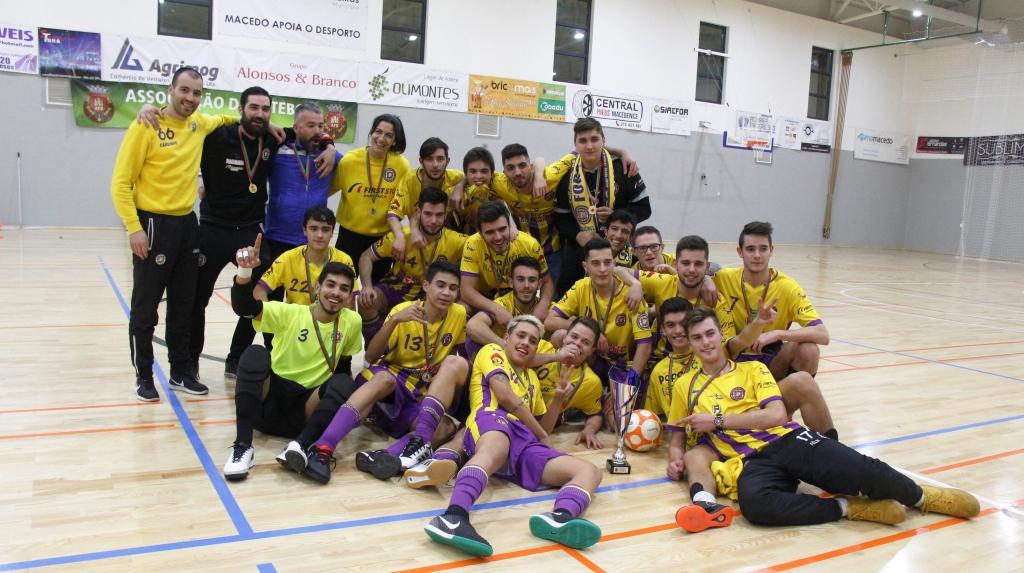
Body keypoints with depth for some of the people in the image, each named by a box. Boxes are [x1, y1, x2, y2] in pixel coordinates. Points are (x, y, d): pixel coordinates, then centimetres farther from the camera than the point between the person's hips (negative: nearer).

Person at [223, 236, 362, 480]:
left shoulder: (352, 322, 1)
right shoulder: (290, 313, -5)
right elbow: (242, 306, -20)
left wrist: (341, 402, 3)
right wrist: (245, 271, -38)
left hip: (306, 408, 1)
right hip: (269, 399, -1)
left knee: (345, 384, -25)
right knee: (255, 354, -28)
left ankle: (300, 444, -38)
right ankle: (243, 446, -32)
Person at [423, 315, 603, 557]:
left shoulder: (532, 377, 38)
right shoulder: (492, 352, 20)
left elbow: (543, 427, 39)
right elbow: (505, 396, 1)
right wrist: (541, 435, 8)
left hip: (525, 442, 6)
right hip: (493, 420, -6)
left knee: (590, 471, -17)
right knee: (494, 450, -44)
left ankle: (560, 518, -52)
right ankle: (454, 517, -72)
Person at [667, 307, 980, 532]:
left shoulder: (752, 369, 12)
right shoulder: (685, 388, 15)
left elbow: (776, 414, -2)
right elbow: (680, 435, 24)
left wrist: (718, 420, -6)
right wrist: (677, 460, 1)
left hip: (789, 440, 0)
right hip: (754, 461, 0)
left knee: (864, 471, -25)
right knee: (754, 502, -38)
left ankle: (920, 497, 8)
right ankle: (848, 507, -21)